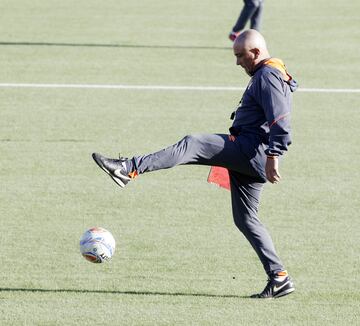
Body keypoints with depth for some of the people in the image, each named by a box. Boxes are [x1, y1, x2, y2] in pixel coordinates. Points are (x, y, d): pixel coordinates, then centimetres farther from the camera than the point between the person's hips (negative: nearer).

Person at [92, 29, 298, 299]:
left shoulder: (267, 76, -9)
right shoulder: (266, 76, 24)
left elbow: (281, 124, -21)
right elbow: (275, 121, 31)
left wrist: (272, 158, -28)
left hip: (250, 148, -11)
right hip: (251, 159, 11)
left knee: (192, 145, -22)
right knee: (245, 219, 11)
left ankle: (130, 169, -35)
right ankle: (279, 278, 9)